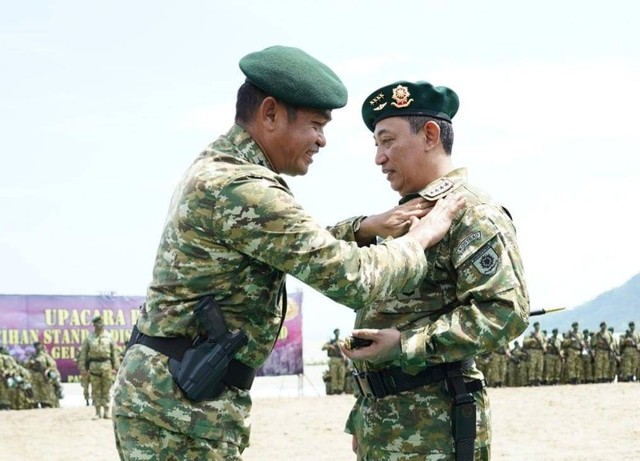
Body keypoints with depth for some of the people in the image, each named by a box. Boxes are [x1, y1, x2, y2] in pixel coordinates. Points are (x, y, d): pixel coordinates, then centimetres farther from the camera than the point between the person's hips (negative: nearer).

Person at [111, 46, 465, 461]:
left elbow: (298, 247, 28)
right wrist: (420, 238, -2)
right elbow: (354, 279, -19)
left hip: (172, 392, 10)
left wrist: (365, 227, 15)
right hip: (179, 401, -10)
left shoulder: (217, 168, 14)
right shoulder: (241, 188, -19)